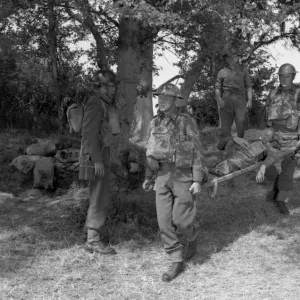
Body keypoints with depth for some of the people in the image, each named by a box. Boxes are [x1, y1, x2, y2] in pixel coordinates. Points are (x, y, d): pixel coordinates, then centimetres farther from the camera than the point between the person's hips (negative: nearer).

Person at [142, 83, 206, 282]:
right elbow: (152, 152, 12)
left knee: (181, 220, -3)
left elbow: (197, 152, -9)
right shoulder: (156, 123, 4)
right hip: (163, 176, 4)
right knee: (165, 220, -1)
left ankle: (192, 237, 33)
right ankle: (177, 262, 10)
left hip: (184, 176, -4)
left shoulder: (187, 122, -9)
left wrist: (198, 180, -14)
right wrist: (149, 178, 13)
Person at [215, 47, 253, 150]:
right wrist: (218, 98, -8)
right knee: (225, 124, -4)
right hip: (226, 100, 0)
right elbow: (217, 87, 10)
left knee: (242, 124, -12)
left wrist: (250, 100, -2)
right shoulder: (222, 72, 15)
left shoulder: (244, 71, 16)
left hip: (240, 100, 0)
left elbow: (249, 87, 12)